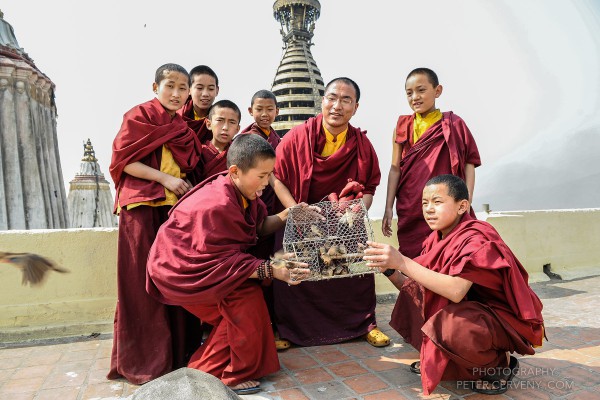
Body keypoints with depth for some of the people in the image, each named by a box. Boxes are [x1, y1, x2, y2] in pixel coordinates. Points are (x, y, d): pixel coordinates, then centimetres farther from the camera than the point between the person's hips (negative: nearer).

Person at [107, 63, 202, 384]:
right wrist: (164, 178, -13)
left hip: (175, 207, 6)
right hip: (143, 205, -6)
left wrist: (186, 185, 6)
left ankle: (173, 352, 17)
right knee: (143, 281, -3)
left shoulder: (182, 126, 19)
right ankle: (142, 360, 8)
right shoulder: (140, 115, 0)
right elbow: (124, 160, -7)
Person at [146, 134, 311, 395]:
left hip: (205, 261, 9)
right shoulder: (216, 206, -33)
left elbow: (260, 226, 3)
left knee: (234, 310, 4)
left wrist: (288, 214, -12)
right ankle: (236, 374, 0)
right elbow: (224, 261, -29)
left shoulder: (241, 190, -6)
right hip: (183, 269, -9)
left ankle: (206, 371, 19)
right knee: (246, 297, -18)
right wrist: (273, 271, -34)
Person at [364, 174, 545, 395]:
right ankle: (439, 359, 7)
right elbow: (412, 290, -3)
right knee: (413, 296, -8)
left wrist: (402, 262, -40)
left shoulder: (476, 240, -25)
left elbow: (456, 291, -39)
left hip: (504, 318, -7)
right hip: (472, 309, 7)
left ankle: (500, 364, -3)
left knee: (450, 324, -35)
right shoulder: (438, 238, -3)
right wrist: (389, 269, -21)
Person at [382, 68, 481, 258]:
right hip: (410, 213, 2)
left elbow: (469, 163, 0)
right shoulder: (403, 126, 6)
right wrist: (388, 208, 0)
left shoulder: (453, 124, 1)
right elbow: (395, 168, 5)